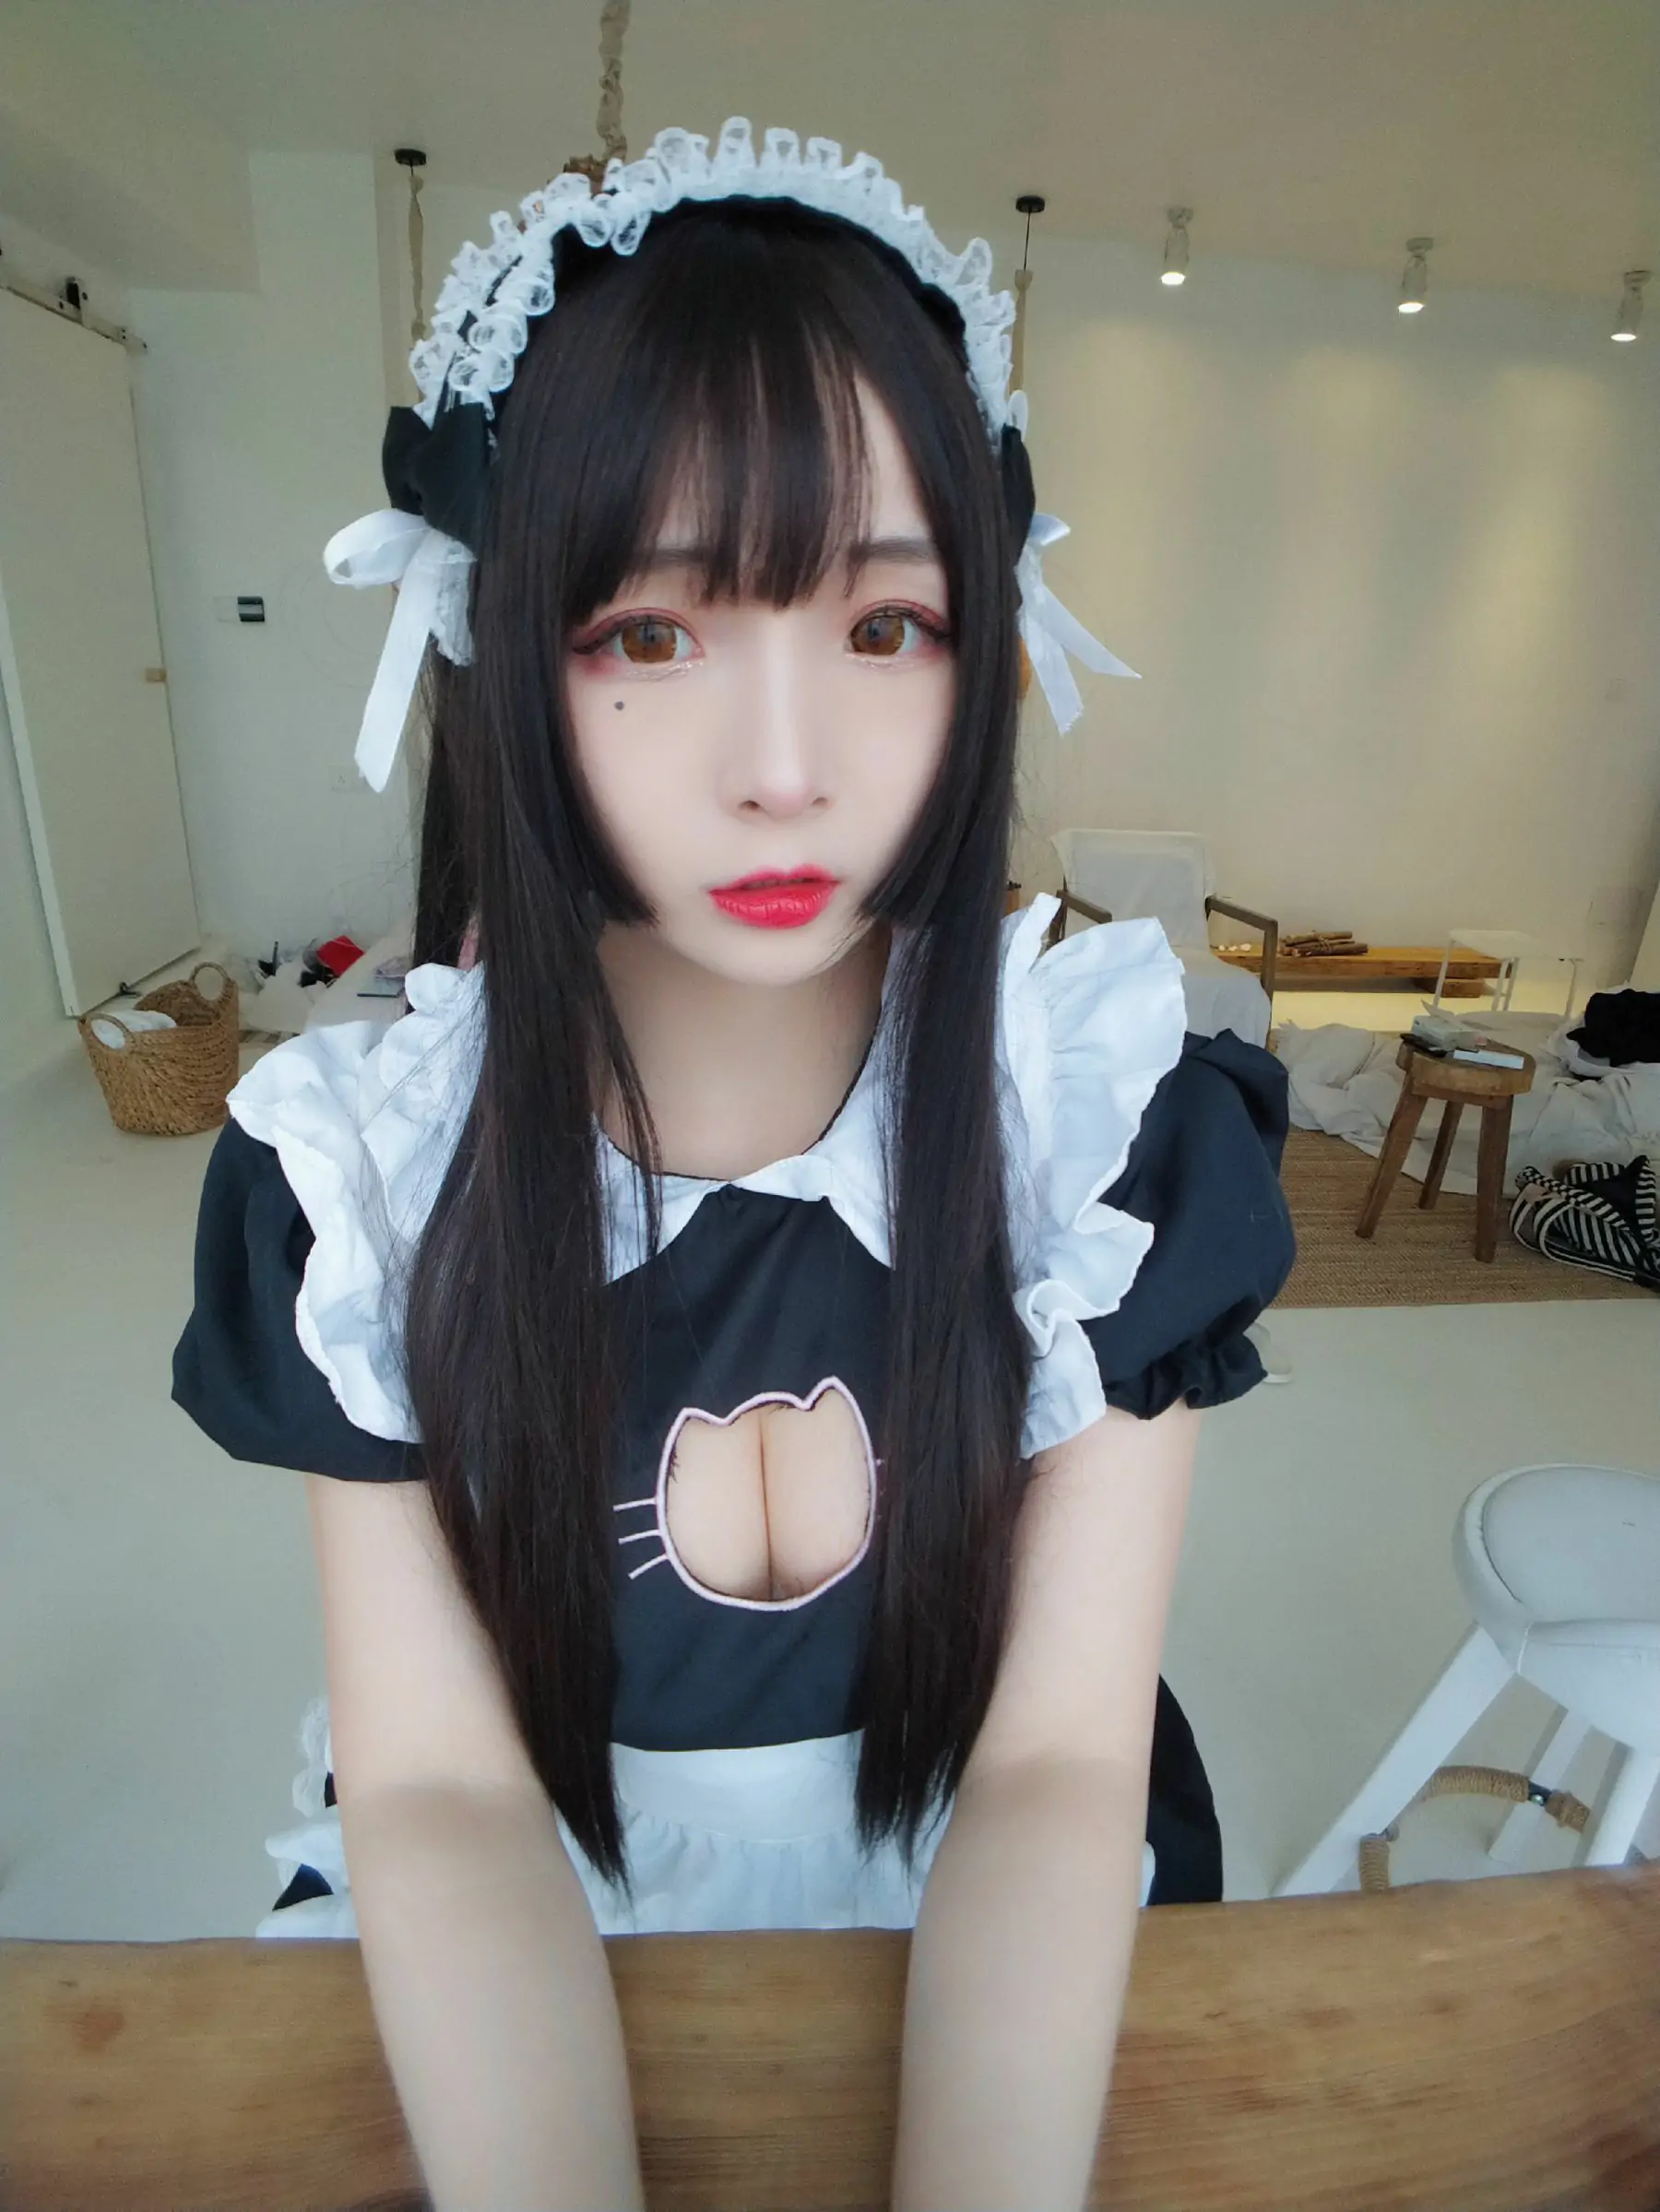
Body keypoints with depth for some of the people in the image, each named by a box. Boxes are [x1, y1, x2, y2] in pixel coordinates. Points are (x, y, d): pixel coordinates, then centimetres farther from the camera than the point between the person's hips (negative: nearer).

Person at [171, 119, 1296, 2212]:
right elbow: (437, 1778, -14)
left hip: (993, 1954, 0)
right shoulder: (366, 1155, -15)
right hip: (506, 1962, 1)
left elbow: (1059, 1753, -15)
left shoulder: (1117, 1099, -17)